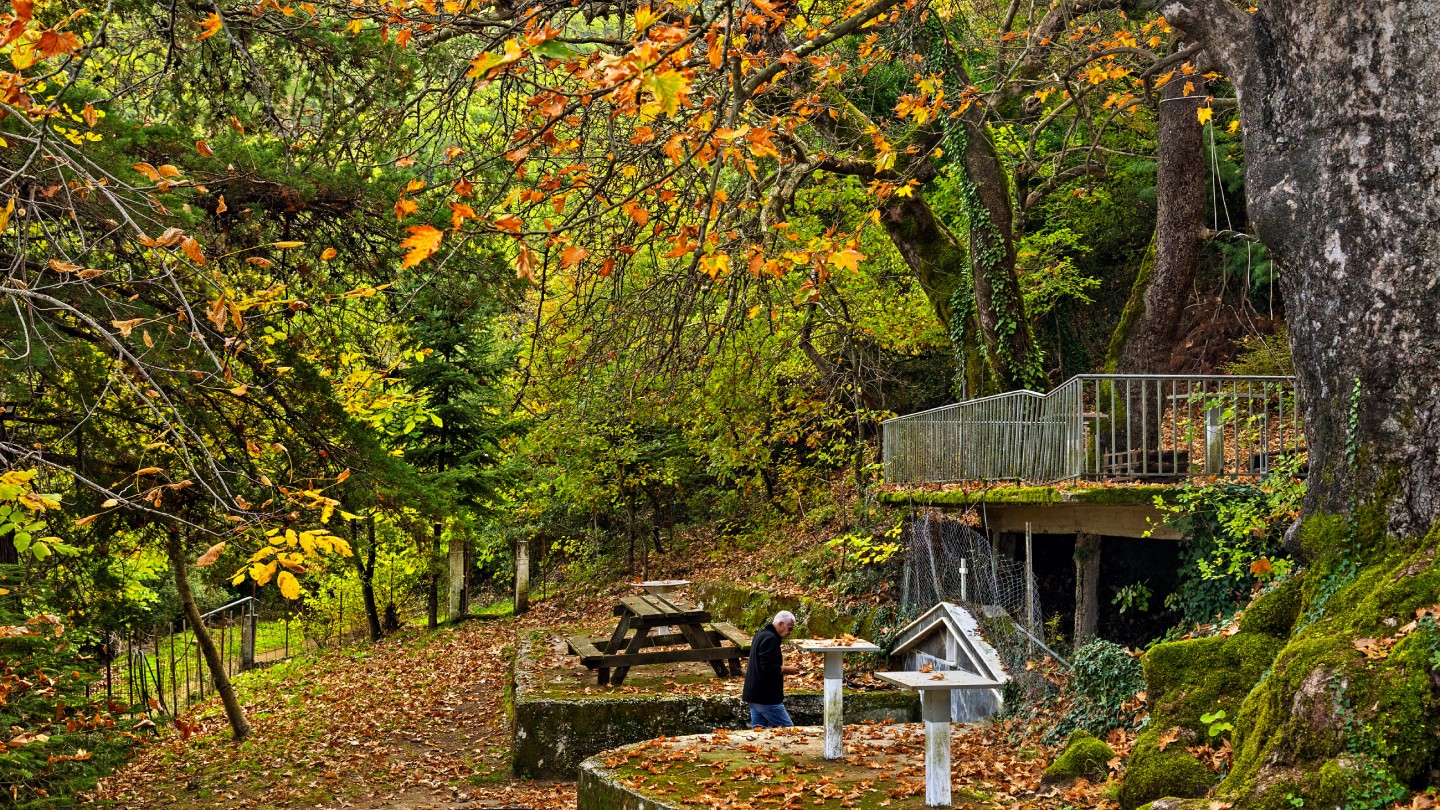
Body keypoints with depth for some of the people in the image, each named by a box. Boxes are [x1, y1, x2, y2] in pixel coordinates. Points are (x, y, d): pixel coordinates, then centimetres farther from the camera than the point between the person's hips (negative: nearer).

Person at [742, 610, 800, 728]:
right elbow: (769, 668, -23)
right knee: (788, 729, -5)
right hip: (766, 698, -10)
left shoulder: (760, 635, 17)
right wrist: (786, 670, -10)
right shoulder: (770, 639, -16)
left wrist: (783, 669, 15)